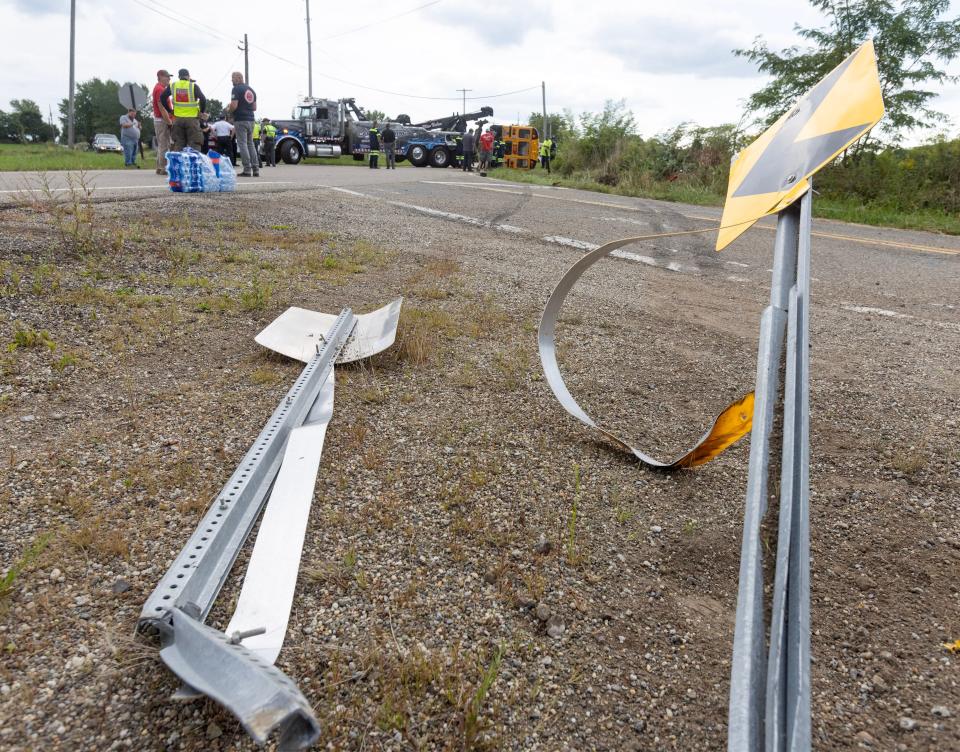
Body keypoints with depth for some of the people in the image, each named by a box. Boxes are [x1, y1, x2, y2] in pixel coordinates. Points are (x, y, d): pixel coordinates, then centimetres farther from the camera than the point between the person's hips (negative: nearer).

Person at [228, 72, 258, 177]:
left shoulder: (236, 89, -8)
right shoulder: (251, 90, 16)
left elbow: (234, 106, -16)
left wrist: (229, 108, 4)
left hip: (240, 120, -7)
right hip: (250, 120, 7)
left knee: (242, 144, -5)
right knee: (251, 144, 11)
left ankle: (247, 170, -10)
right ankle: (255, 169, 6)